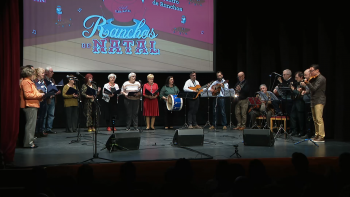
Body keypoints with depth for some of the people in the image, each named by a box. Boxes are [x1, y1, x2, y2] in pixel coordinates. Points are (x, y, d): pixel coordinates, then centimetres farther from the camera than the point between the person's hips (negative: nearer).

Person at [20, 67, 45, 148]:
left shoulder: (29, 82, 22)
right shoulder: (26, 82, -10)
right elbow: (27, 95, -20)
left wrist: (39, 95, 11)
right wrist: (39, 95, -14)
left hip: (32, 106, 11)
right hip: (30, 106, -11)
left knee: (31, 124, 13)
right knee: (30, 124, -9)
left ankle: (29, 141, 18)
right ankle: (28, 142, -7)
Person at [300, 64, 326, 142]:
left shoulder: (321, 78, -10)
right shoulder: (313, 78, 17)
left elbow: (314, 89, -18)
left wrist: (307, 83, -25)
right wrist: (305, 85, 6)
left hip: (319, 101, -9)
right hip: (314, 101, 9)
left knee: (319, 119, -13)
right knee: (315, 119, 11)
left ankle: (321, 137, -13)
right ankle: (317, 135, 18)